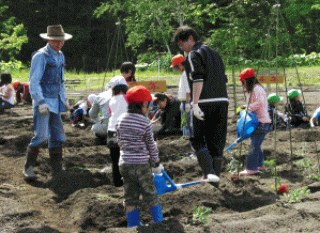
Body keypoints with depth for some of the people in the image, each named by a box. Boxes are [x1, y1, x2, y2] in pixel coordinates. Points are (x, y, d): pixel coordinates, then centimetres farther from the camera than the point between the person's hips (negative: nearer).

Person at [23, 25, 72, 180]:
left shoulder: (60, 56, 13)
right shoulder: (41, 56, -13)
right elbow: (34, 82, -16)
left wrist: (64, 99, 24)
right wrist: (41, 102, -23)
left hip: (55, 102, 8)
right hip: (42, 102, -8)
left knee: (57, 135, 7)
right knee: (41, 135, -12)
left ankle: (57, 169, 14)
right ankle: (28, 167, -1)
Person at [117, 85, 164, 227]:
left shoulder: (121, 120, 4)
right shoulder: (145, 122, -11)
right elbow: (151, 145, -4)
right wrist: (156, 163, 8)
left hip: (124, 164, 5)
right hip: (141, 165, -4)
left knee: (130, 198, 10)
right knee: (151, 195, 8)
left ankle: (133, 225, 13)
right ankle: (159, 222, 17)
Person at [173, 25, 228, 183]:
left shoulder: (194, 54, -4)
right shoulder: (214, 53, 22)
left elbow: (198, 80, -17)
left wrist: (195, 104, -21)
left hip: (205, 103, -7)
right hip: (222, 101, 7)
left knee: (197, 139, 5)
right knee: (216, 141, 10)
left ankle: (209, 172, -11)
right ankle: (215, 178, 10)